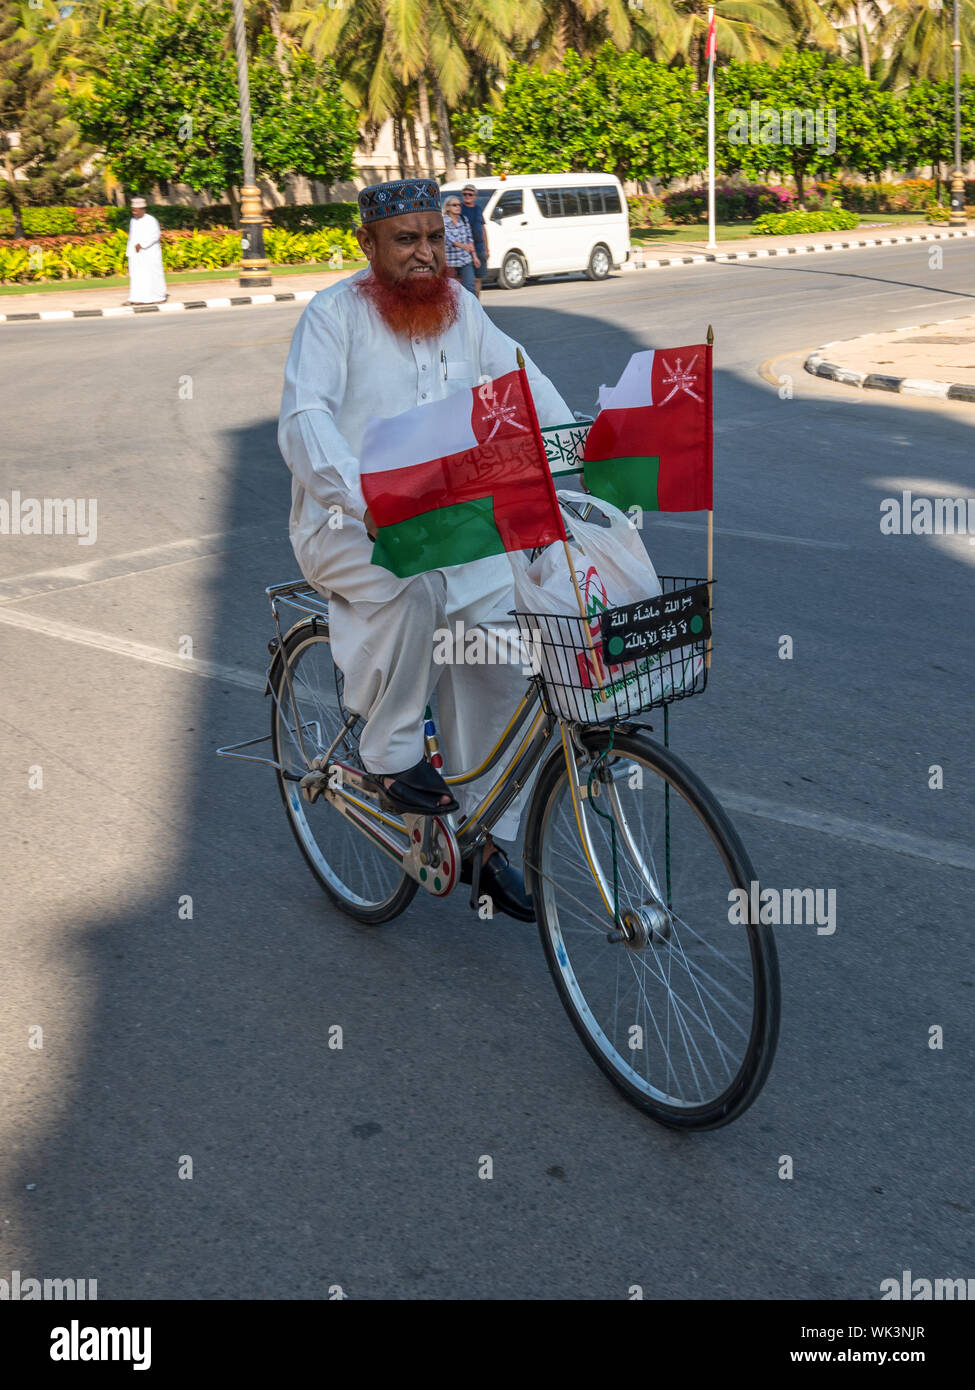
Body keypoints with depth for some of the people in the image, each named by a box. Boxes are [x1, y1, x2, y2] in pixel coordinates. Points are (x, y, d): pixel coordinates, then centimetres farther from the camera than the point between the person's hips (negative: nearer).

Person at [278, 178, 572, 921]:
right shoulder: (333, 314, -9)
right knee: (416, 589, -36)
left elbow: (522, 379, 5)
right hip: (348, 525, -5)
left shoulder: (461, 307, 9)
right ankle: (390, 754, -12)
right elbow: (304, 419, -22)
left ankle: (488, 839, 3)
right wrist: (363, 500, -39)